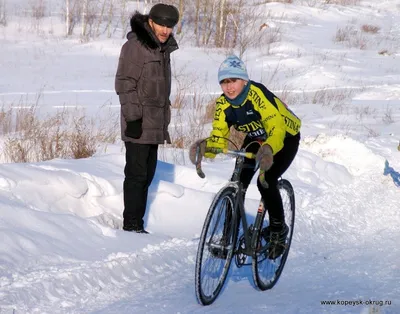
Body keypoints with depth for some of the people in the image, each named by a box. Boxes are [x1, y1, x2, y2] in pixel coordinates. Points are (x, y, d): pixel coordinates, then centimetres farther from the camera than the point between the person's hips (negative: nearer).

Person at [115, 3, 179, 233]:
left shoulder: (164, 48, 17)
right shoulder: (135, 47, -10)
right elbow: (125, 84, -14)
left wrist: (165, 123, 22)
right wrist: (133, 118, -18)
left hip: (155, 126, 8)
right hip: (139, 126, -8)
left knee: (147, 175, 9)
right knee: (137, 175, -8)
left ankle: (137, 223, 13)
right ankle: (132, 225, -5)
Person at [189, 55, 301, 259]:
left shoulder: (257, 94, -35)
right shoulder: (223, 105, -17)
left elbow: (277, 128, -46)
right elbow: (218, 139, -18)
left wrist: (267, 150, -65)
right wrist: (205, 147, -41)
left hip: (285, 137, -6)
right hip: (256, 138, 6)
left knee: (266, 182, -24)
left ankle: (278, 229, -1)